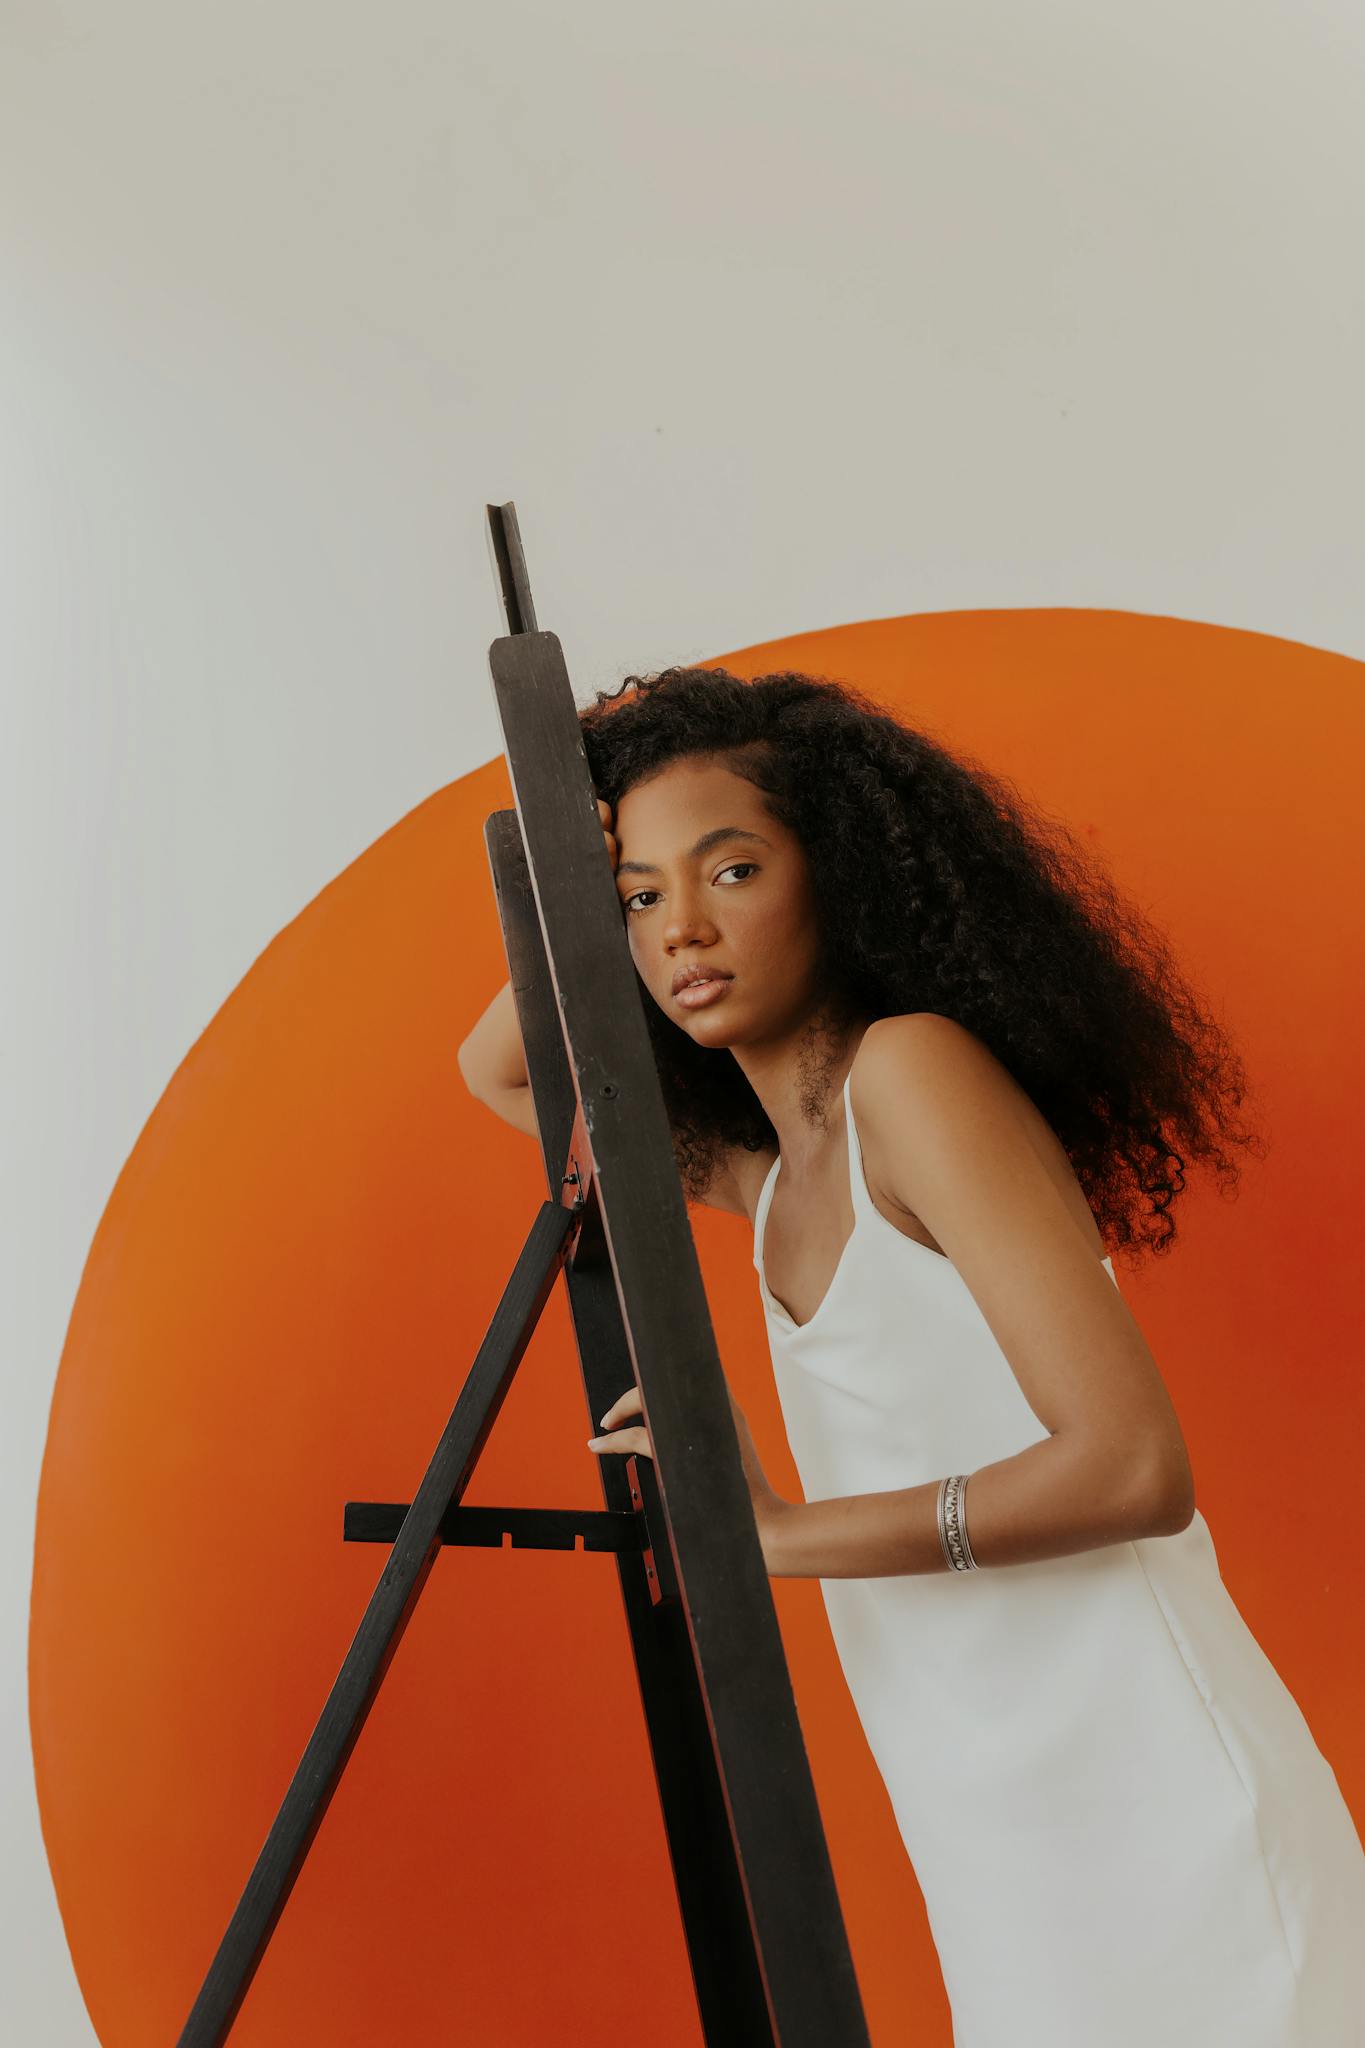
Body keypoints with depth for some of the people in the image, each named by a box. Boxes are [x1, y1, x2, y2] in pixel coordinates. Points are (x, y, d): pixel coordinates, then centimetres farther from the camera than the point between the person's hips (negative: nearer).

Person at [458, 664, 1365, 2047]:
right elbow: (494, 1071, 23)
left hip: (1157, 1822, -7)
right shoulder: (774, 1175, 9)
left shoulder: (916, 1064, -15)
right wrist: (592, 897, 6)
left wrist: (774, 1533, -14)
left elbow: (1131, 1467, -21)